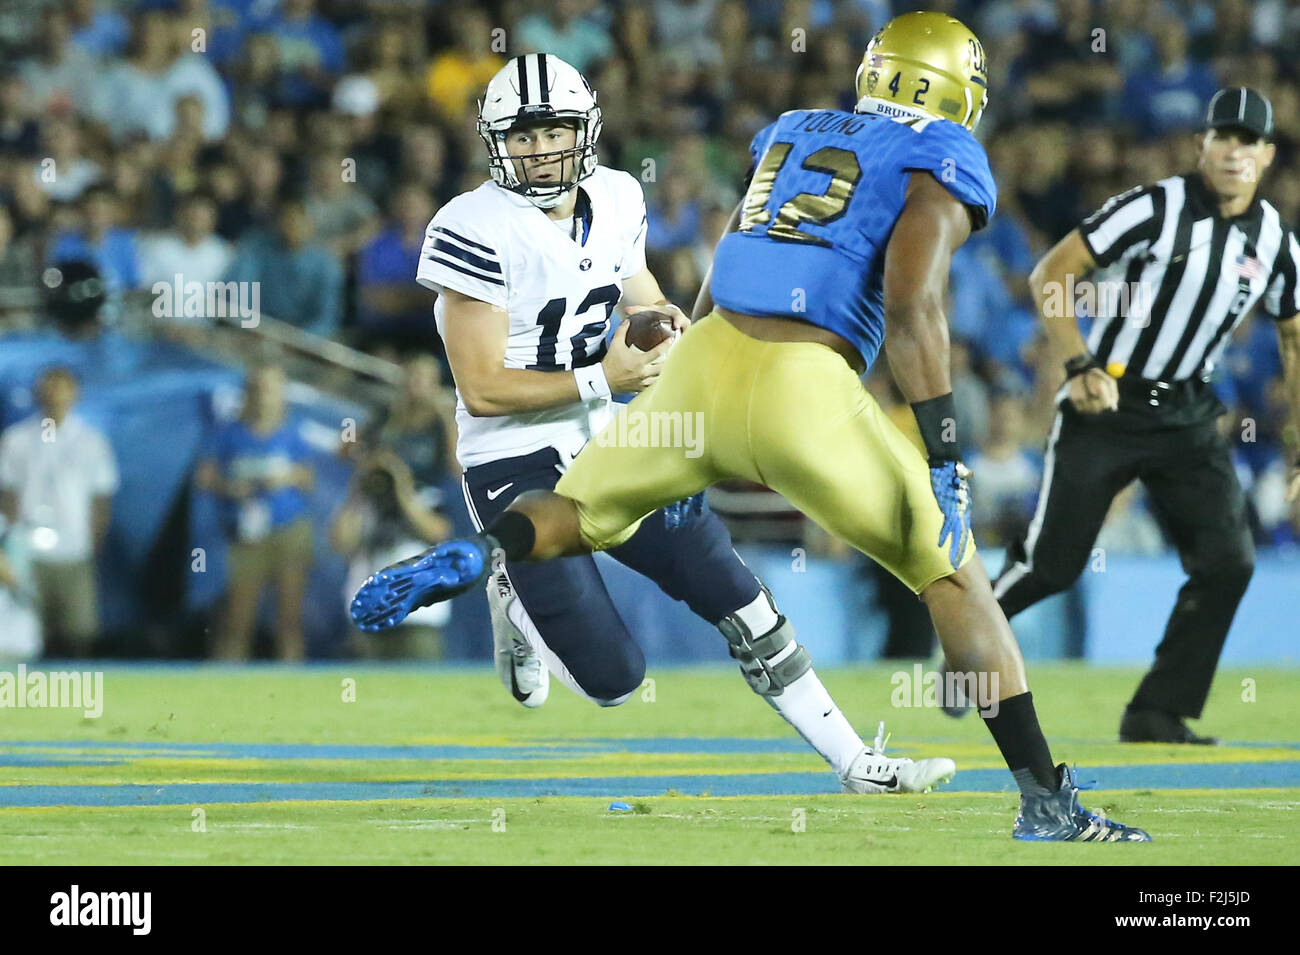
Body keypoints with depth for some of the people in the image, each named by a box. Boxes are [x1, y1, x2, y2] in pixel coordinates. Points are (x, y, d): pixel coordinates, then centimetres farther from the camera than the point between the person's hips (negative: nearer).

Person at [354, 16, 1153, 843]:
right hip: (807, 396, -5)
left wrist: (683, 447, 36)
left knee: (580, 516, 27)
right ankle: (1047, 803, 4)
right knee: (953, 578, 8)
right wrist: (945, 457, -10)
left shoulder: (790, 135, 23)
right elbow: (911, 308, -10)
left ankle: (476, 556, -7)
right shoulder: (939, 163, 5)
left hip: (706, 368, 5)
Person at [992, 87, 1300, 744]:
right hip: (1104, 405, -4)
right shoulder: (1154, 210, -14)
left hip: (1188, 418, 4)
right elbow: (1048, 277, -13)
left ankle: (1156, 715, 0)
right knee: (1052, 562, -5)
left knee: (1228, 562, -10)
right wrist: (1077, 367, -24)